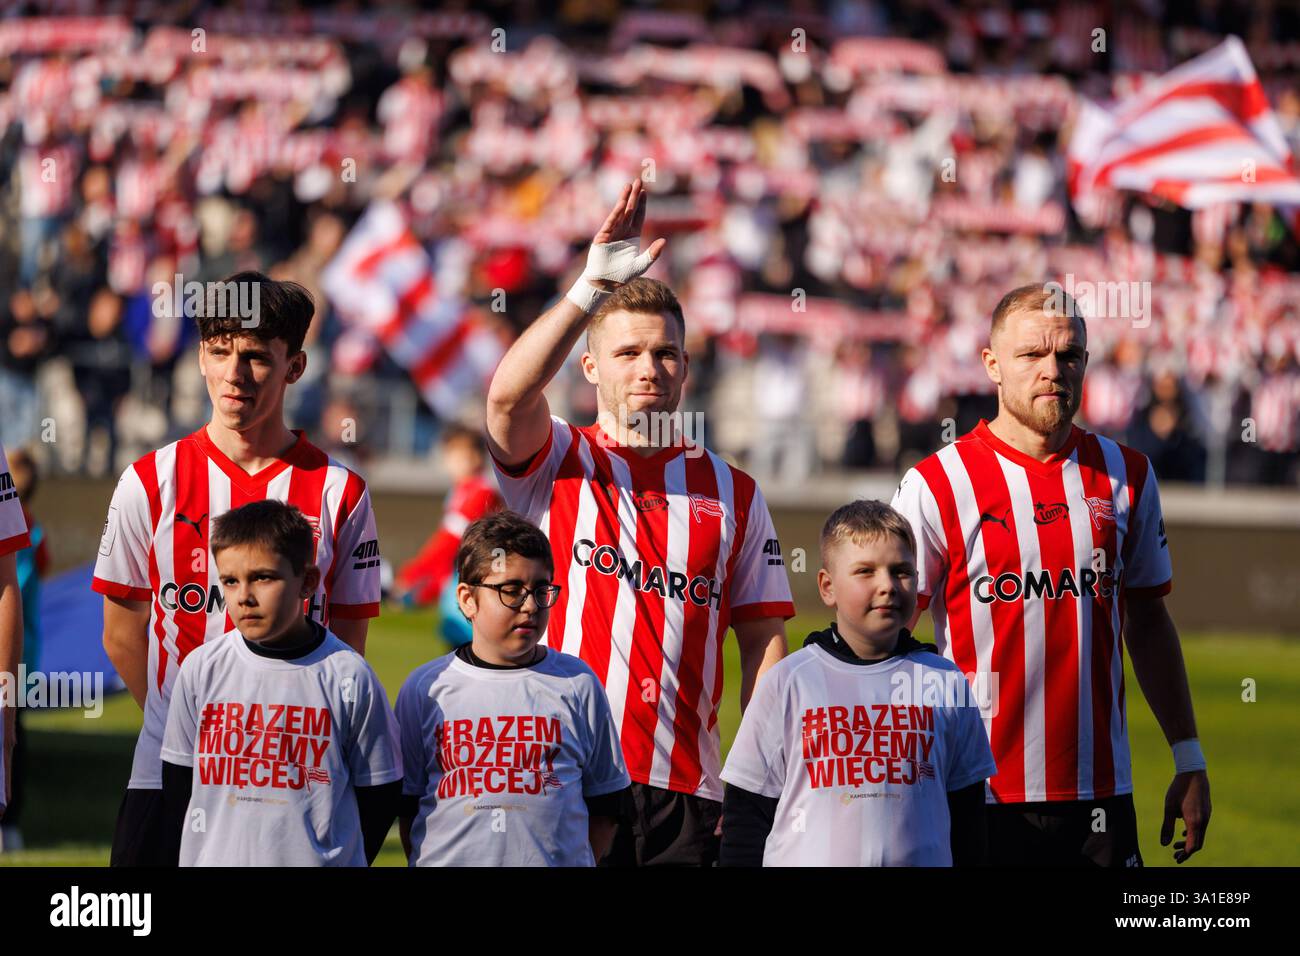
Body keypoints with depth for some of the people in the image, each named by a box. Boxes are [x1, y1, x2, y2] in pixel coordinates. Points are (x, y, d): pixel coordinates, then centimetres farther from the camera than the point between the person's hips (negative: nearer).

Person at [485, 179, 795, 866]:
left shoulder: (731, 492, 14)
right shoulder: (555, 463, 8)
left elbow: (763, 641, 11)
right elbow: (507, 396, -15)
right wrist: (593, 286, -25)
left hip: (684, 789, 2)